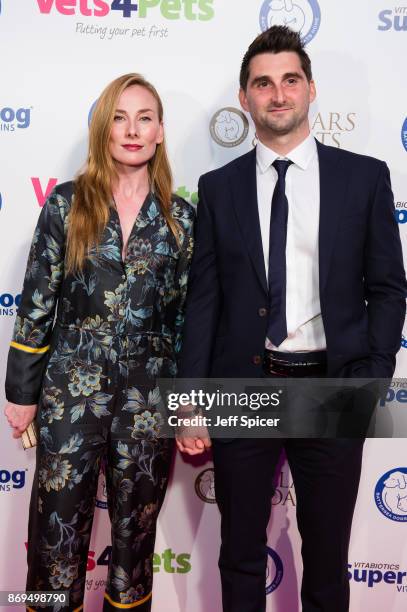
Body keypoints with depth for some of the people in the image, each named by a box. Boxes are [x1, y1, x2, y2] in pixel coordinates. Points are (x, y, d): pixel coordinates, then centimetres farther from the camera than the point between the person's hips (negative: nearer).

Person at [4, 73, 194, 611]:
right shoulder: (67, 204, 0)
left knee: (135, 531, 15)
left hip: (151, 398, 1)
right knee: (57, 531, 7)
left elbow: (192, 314, 5)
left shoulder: (181, 217, 3)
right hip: (71, 390, -1)